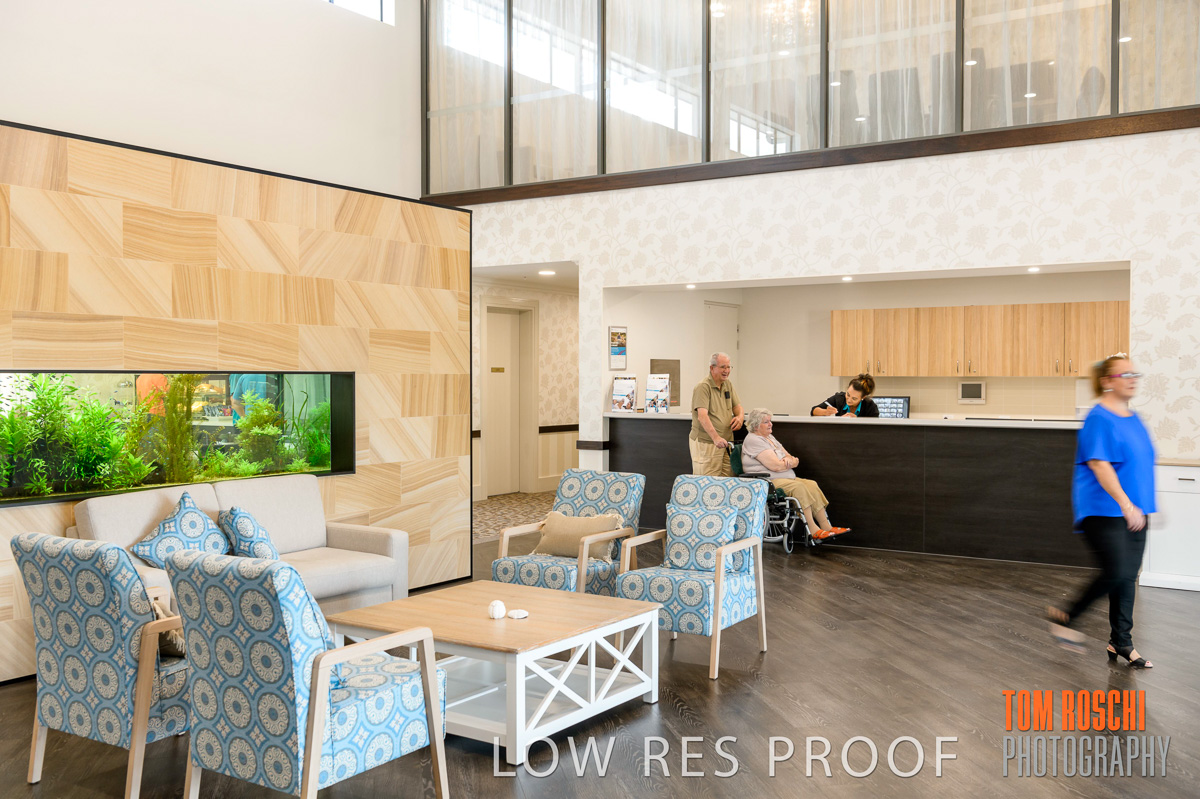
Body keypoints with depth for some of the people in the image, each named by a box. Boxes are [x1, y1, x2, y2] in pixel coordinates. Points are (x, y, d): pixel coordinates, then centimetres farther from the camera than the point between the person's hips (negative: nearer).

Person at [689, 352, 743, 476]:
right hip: (705, 443, -7)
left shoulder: (728, 385, 13)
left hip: (725, 442, 8)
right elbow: (702, 416, -24)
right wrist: (716, 437, -36)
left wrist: (739, 417, -5)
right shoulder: (703, 387, -14)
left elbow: (737, 405, 20)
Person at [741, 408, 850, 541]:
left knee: (812, 485, -11)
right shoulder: (753, 440, -11)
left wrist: (790, 461, -9)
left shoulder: (770, 437, 21)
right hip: (766, 482, -9)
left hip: (786, 478, 9)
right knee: (799, 487, -29)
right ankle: (813, 531, -28)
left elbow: (793, 459, 17)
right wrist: (792, 462, 1)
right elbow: (776, 466, -19)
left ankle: (826, 527, -15)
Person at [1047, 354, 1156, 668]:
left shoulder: (1133, 418, 14)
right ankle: (1065, 617, 6)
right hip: (1104, 511, -8)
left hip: (1132, 512, 9)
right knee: (1116, 574, -13)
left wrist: (1142, 506, 22)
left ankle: (1121, 642, 18)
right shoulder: (1100, 419, -13)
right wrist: (1125, 504, -29)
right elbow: (1100, 465, -22)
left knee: (1128, 577, 9)